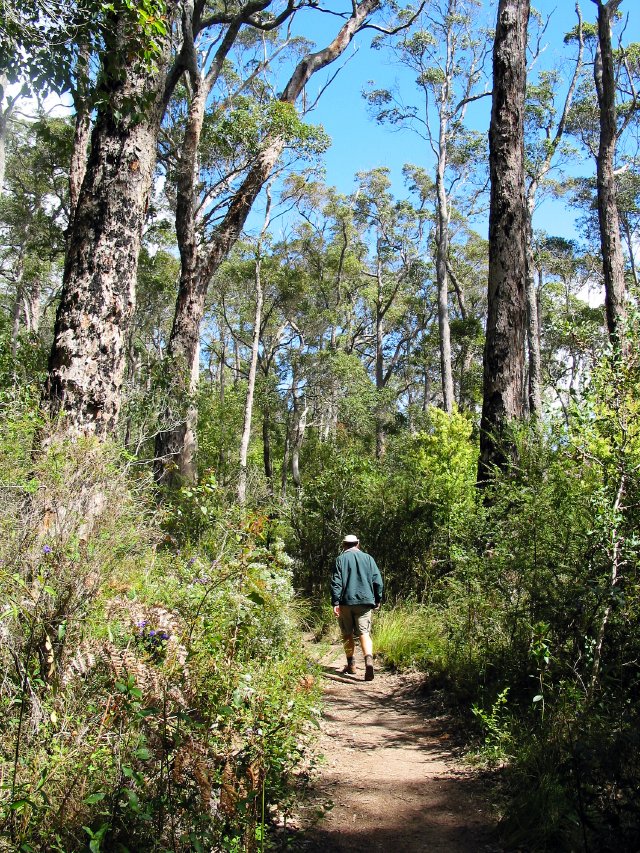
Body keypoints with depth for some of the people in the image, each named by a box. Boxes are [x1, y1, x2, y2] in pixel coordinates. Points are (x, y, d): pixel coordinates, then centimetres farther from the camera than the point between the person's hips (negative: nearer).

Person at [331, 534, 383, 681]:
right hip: (365, 602, 1)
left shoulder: (341, 559, 1)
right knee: (364, 633, -2)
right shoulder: (368, 558, 8)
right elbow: (378, 581, 7)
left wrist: (335, 603, -7)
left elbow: (336, 582, -7)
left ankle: (351, 665, 20)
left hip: (346, 602, -1)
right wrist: (377, 600, 18)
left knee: (348, 634, 13)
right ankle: (369, 659, -25)